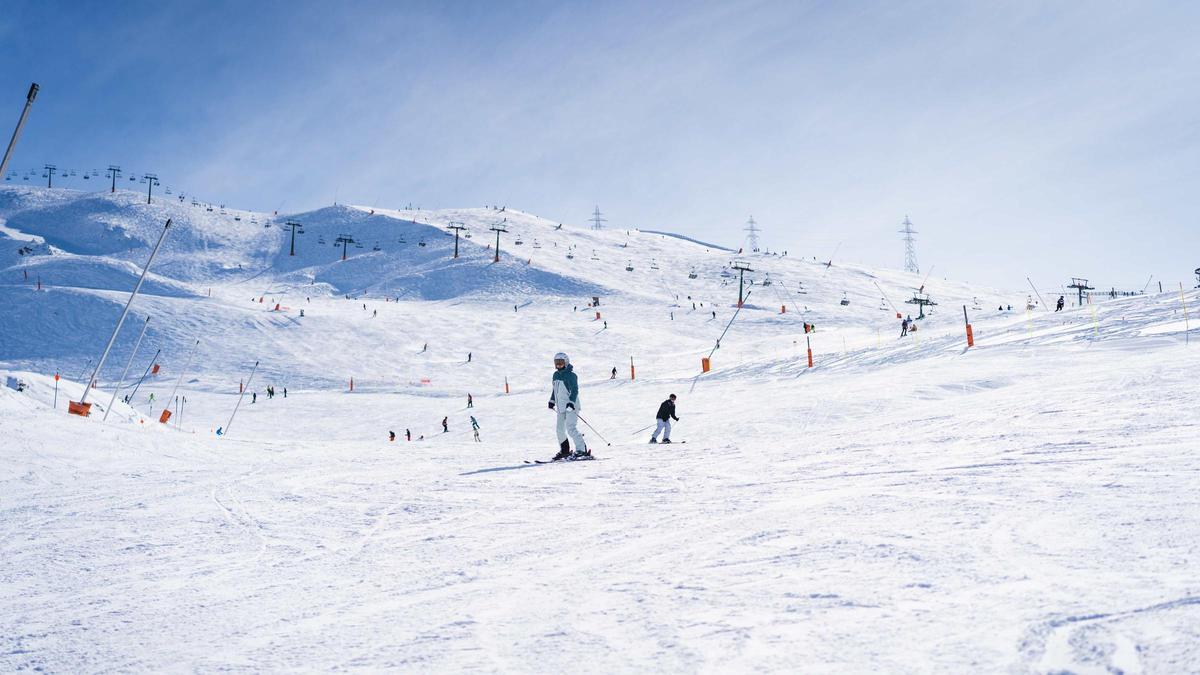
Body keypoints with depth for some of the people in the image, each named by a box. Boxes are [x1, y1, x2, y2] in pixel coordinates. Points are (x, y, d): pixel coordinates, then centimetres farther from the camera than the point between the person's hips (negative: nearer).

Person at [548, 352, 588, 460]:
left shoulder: (571, 375, -11)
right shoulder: (555, 375, 13)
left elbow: (574, 390, -19)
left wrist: (571, 401, -30)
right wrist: (552, 401, 27)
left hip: (571, 406, -8)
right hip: (561, 407, 8)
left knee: (570, 428, -18)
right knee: (559, 429, 10)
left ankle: (581, 450, -16)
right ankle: (564, 451, 24)